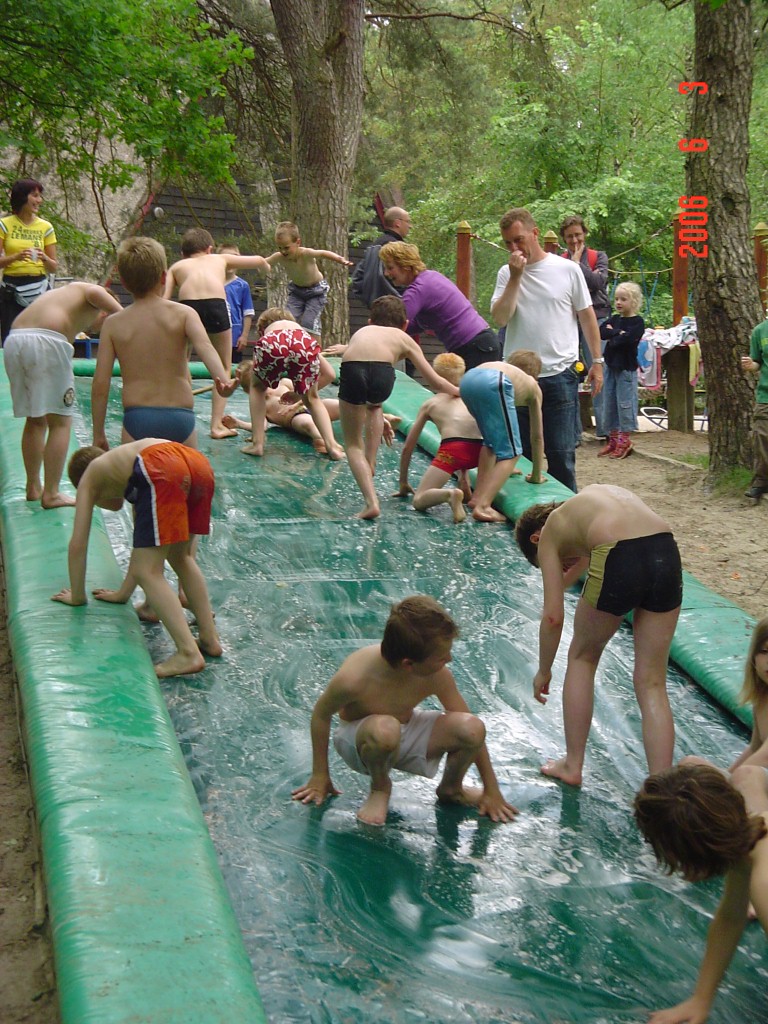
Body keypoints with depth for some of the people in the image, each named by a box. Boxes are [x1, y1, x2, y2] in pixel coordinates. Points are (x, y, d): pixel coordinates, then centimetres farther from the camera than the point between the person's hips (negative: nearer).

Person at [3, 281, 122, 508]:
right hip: (46, 340, -8)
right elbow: (95, 293, -8)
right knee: (60, 421, 1)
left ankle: (33, 487, 27)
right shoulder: (96, 294, 16)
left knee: (35, 420, 20)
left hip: (14, 339, 8)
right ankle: (51, 494, -2)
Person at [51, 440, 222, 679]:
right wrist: (124, 594, 56)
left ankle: (188, 653, -12)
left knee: (147, 572, 0)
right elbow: (146, 545, 49)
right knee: (180, 557, 27)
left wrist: (77, 597, 38)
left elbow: (78, 544, 26)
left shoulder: (88, 479, 31)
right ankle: (210, 638, 28)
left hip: (162, 471, -7)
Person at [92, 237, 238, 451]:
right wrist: (223, 379, -34)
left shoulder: (114, 324, 6)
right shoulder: (183, 313, 3)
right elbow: (204, 346, -18)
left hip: (137, 419, 0)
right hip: (180, 418, 0)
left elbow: (100, 384, 3)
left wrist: (98, 435, 10)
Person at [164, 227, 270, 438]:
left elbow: (163, 298, 14)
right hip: (216, 304, 0)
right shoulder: (220, 258, 33)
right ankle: (216, 425, 8)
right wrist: (266, 269, 64)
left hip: (188, 305, 0)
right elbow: (259, 261, 42)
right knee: (224, 368, 15)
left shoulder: (176, 266, 30)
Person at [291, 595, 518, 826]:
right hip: (357, 739, -4)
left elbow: (473, 732, -9)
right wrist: (320, 776, -3)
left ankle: (450, 788, 8)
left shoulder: (438, 675, -22)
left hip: (407, 731, 4)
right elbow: (321, 714, -13)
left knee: (472, 728, -25)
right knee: (384, 729, -42)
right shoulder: (354, 678, -33)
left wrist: (492, 790, -3)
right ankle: (380, 787, -7)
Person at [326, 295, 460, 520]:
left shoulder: (362, 331, 40)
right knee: (375, 406, 38)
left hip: (351, 371, 0)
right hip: (382, 373, 0)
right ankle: (370, 464, 31)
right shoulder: (403, 338, 33)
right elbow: (435, 382, 35)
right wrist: (457, 390, 52)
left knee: (353, 444, 14)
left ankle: (371, 501, -1)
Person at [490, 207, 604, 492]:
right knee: (519, 453, 9)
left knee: (561, 453, 0)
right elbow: (500, 318, -7)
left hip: (559, 375, -2)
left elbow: (587, 316, 7)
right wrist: (516, 276, -12)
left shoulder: (567, 270, 0)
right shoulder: (506, 274, 6)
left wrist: (597, 361, 7)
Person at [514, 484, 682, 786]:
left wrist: (544, 672, 28)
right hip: (667, 554, 4)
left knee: (582, 658, 23)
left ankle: (572, 765, 31)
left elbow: (553, 617, 16)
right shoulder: (596, 493, 35)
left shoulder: (549, 534, 21)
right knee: (652, 683, 14)